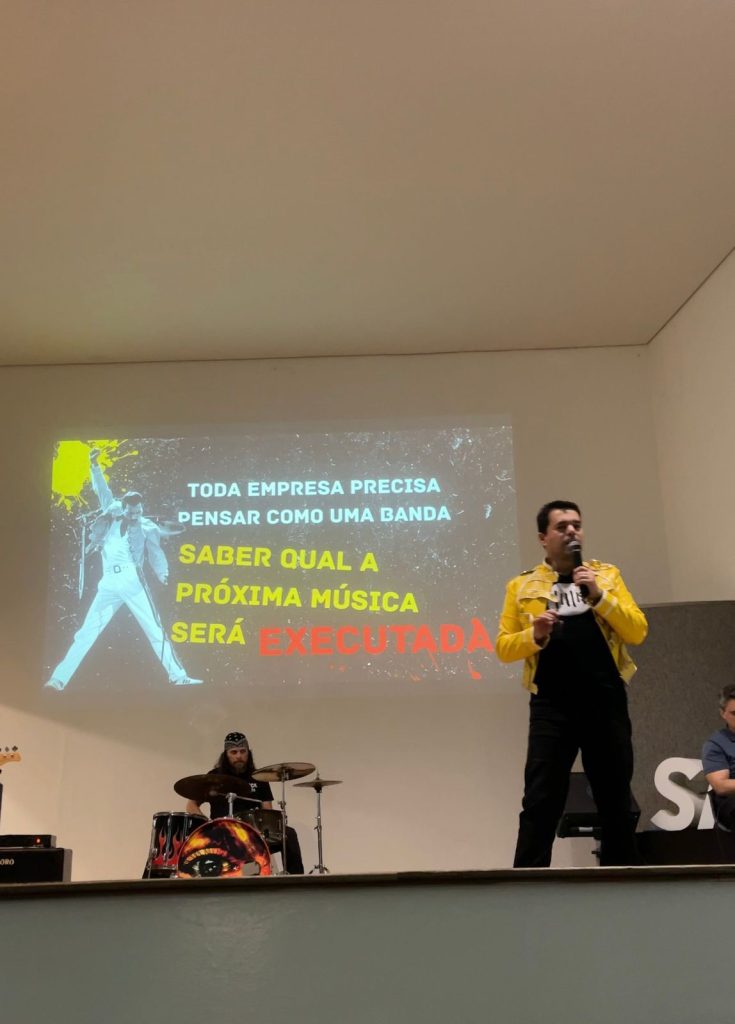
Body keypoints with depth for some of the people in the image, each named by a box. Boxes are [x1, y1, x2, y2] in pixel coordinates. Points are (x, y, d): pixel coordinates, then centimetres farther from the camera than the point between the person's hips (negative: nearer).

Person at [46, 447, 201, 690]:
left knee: (155, 630, -4)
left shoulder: (147, 527, 5)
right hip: (109, 584, 3)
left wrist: (162, 573, -19)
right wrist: (95, 466, 18)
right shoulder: (112, 514, 13)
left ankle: (178, 677, -3)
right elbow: (102, 491, 22)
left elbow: (155, 553, -2)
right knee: (86, 632, 1)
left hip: (133, 583, -3)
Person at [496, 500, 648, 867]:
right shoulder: (522, 585, 7)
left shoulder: (607, 574, 11)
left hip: (606, 703, 2)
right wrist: (535, 635, -14)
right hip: (551, 706, -2)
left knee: (616, 803, 9)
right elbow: (503, 646, 5)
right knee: (540, 804, -5)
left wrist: (599, 596, -10)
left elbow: (638, 631, 3)